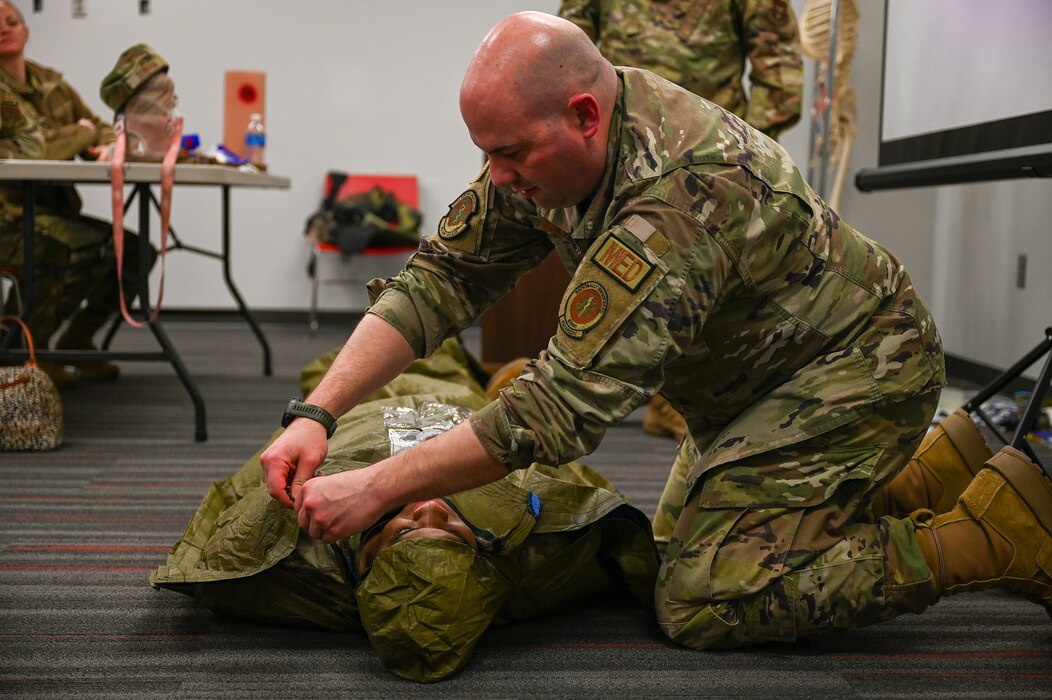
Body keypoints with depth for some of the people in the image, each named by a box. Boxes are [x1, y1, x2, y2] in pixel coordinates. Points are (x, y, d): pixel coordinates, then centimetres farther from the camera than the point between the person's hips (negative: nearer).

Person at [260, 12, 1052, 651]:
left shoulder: (675, 198, -36)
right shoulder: (551, 143, -9)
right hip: (756, 379, 9)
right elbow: (444, 275, -7)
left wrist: (376, 489, -34)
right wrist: (314, 413, -17)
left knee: (704, 604, -17)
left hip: (856, 365, -9)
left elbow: (564, 407, -38)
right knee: (678, 541, 20)